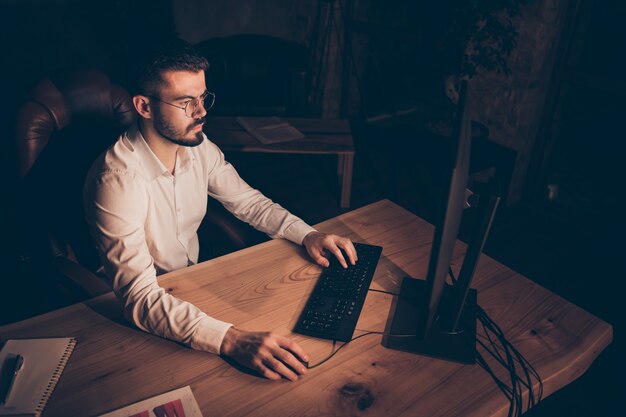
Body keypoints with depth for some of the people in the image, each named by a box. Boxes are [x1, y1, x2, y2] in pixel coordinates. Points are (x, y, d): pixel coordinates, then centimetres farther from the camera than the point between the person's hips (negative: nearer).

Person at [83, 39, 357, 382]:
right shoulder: (119, 180, -30)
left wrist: (307, 234, -12)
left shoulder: (197, 146, -8)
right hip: (139, 315, -6)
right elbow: (139, 299, -35)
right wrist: (232, 340, -48)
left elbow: (247, 200, 4)